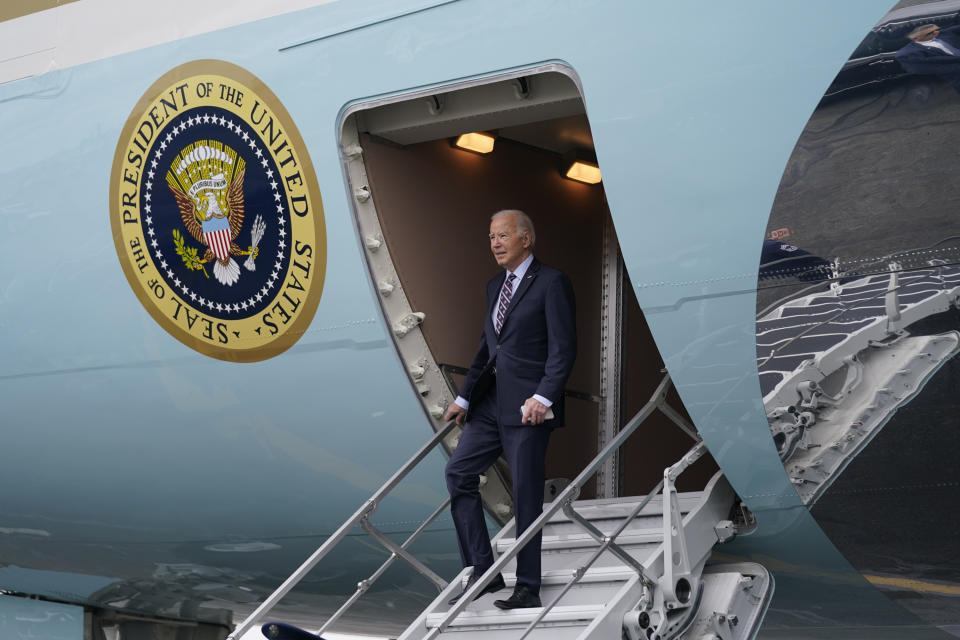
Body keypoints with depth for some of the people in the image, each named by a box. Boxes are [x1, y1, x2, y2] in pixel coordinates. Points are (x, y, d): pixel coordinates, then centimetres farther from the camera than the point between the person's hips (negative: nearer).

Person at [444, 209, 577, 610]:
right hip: (491, 402, 8)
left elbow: (563, 347, -13)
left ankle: (528, 588, 6)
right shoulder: (494, 286, 18)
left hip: (528, 405, -8)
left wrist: (543, 397, -22)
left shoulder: (550, 282, -7)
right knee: (458, 472, 1)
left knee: (526, 494, -3)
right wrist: (464, 397, 17)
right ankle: (483, 572, 7)